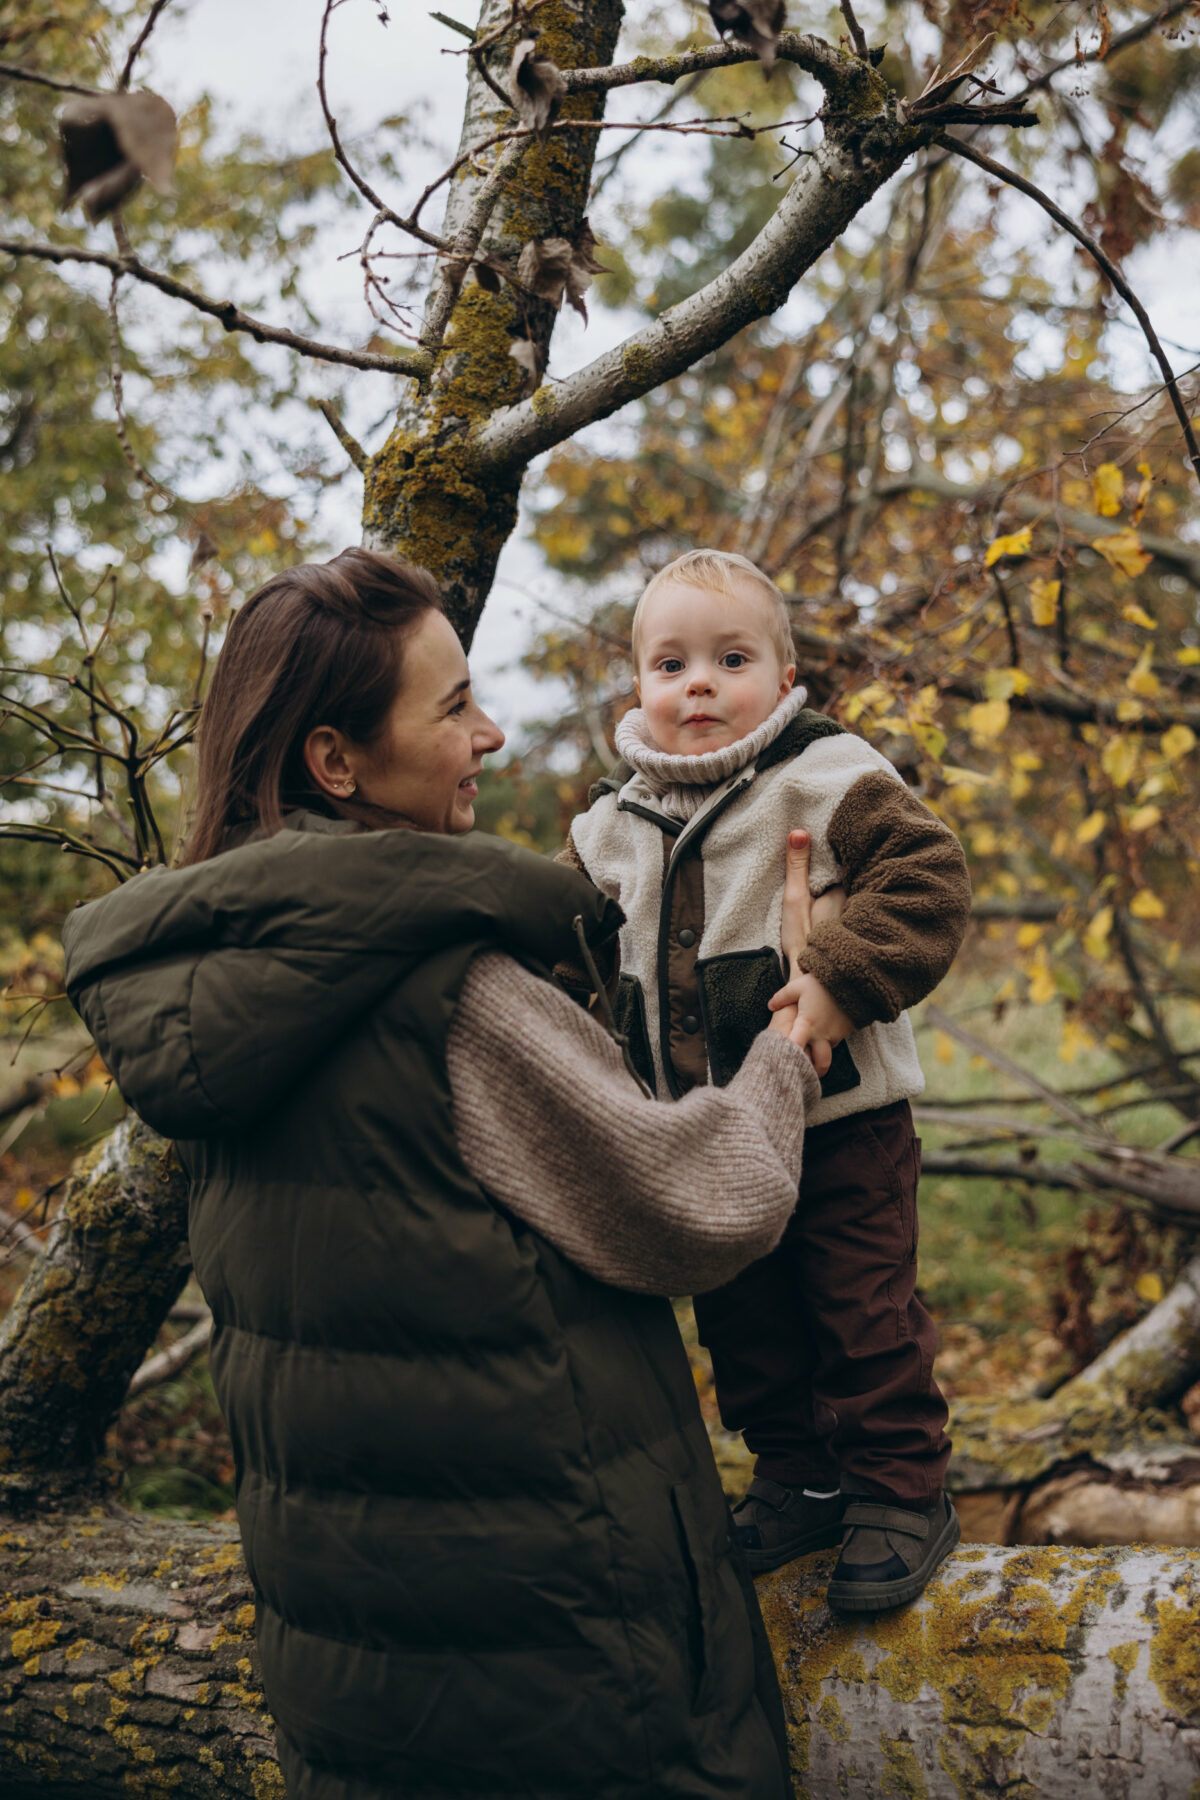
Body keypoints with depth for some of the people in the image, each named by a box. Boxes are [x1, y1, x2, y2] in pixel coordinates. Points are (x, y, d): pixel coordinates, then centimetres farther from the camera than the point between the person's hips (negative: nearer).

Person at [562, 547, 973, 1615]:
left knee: (864, 1309, 2)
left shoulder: (824, 776, -11)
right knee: (742, 1319, 15)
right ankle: (799, 1479, 33)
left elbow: (926, 875, -18)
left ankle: (902, 1494, 19)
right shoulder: (617, 823, 7)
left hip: (840, 1119, -6)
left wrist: (842, 979, -26)